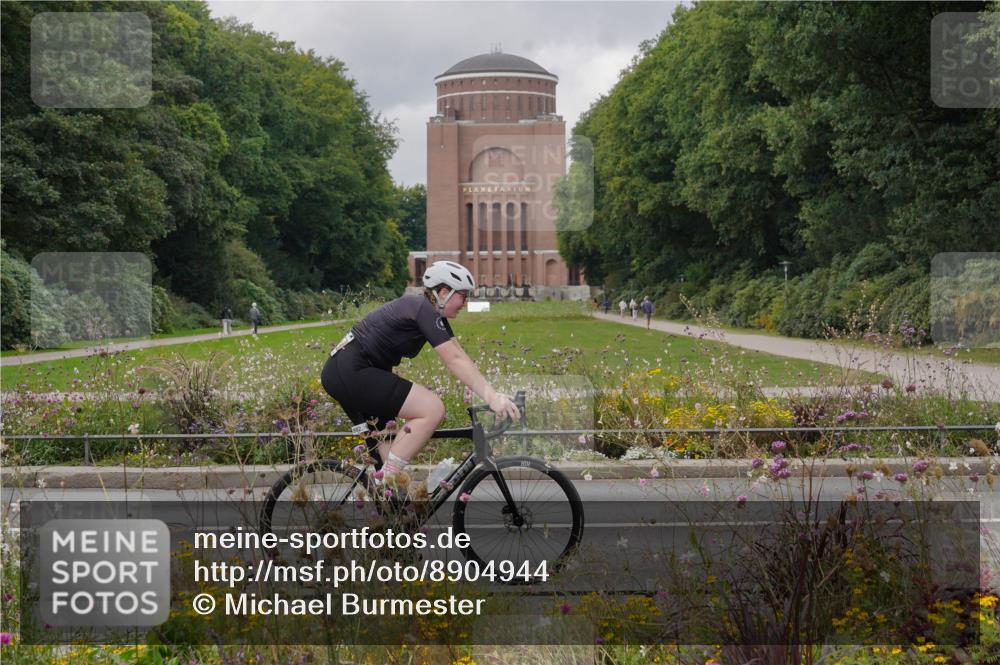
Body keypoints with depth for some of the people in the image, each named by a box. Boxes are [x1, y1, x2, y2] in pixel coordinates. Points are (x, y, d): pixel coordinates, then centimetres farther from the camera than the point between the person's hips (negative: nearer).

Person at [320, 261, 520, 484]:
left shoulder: (435, 315, 14)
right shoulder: (424, 310, -15)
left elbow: (459, 356, 11)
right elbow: (455, 361, -23)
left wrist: (493, 393, 2)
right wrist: (491, 397, -27)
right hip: (352, 372, -11)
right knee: (432, 409, -18)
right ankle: (387, 482, -16)